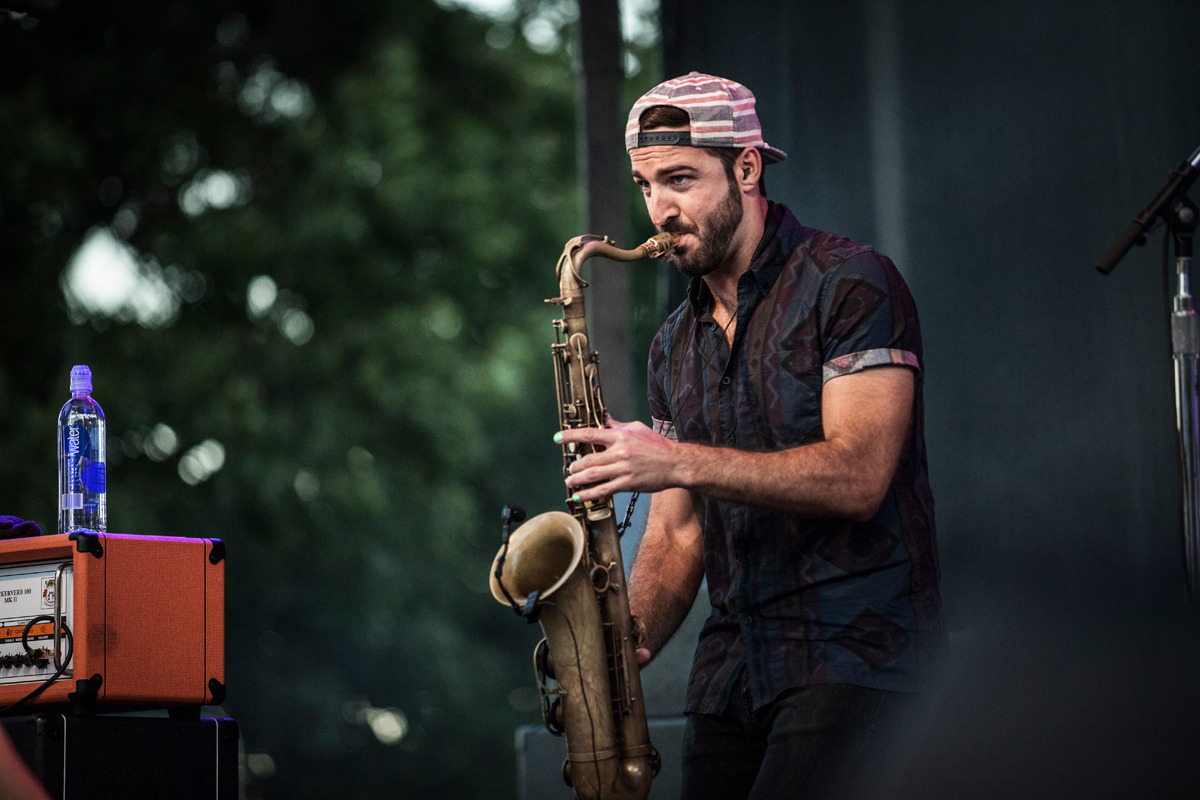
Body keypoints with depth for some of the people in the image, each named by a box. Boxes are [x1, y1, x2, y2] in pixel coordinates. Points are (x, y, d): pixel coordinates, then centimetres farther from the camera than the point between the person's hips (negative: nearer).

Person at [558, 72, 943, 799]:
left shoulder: (849, 284, -5)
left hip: (856, 657, -7)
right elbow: (678, 531, 15)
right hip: (731, 676, 7)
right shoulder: (676, 346, 17)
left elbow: (859, 476, -16)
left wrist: (679, 461, -22)